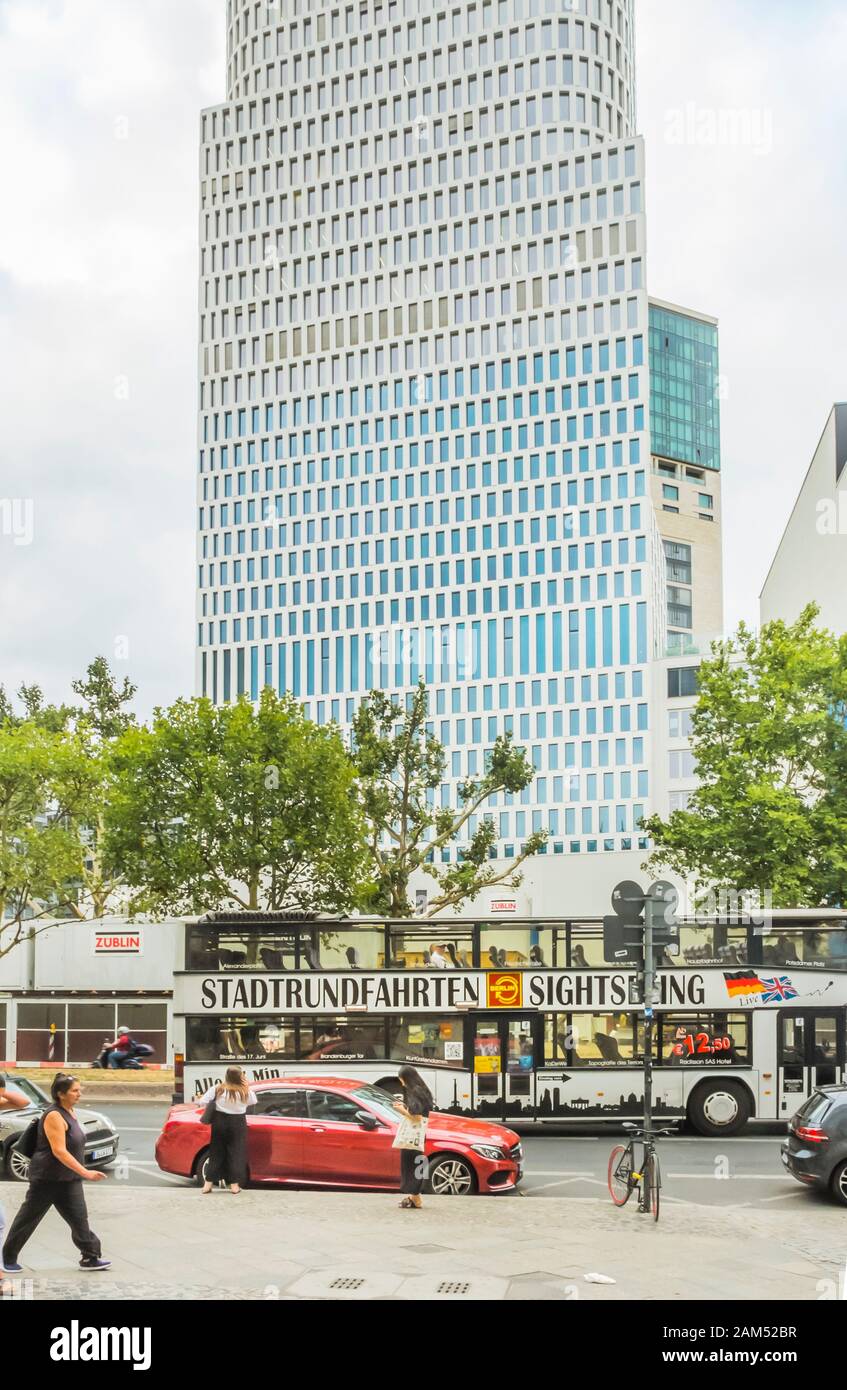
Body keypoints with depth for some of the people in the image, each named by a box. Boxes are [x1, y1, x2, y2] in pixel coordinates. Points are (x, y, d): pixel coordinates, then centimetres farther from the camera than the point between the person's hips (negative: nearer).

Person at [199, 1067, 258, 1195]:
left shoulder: (217, 1090, -10)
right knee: (236, 1153, 7)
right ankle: (234, 1185, 5)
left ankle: (208, 1184, 9)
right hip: (238, 1124, -1)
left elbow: (202, 1102, -12)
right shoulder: (246, 1092, -11)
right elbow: (254, 1101, 7)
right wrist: (247, 1085, 4)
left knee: (216, 1153, 10)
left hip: (220, 1123, 1)